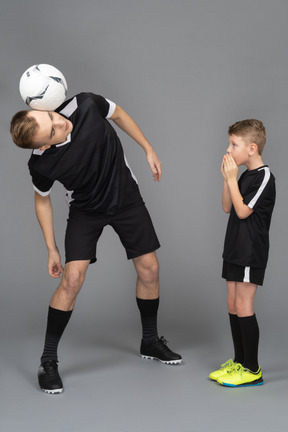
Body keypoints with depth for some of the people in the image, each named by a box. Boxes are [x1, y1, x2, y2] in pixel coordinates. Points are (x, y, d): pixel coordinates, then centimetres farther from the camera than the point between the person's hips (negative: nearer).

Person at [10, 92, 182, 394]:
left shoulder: (85, 106, -29)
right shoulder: (41, 164, -29)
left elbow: (118, 114, -5)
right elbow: (42, 200, -8)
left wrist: (148, 150, -1)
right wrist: (51, 249, -4)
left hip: (126, 197, 3)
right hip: (85, 209, -3)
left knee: (149, 268, 5)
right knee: (72, 278, -17)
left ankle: (150, 341, 27)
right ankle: (48, 361, 0)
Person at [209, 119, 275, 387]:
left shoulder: (264, 176, -13)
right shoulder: (245, 176, 14)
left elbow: (243, 211, -18)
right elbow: (227, 208, 12)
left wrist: (232, 178, -14)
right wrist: (228, 178, 1)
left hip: (251, 253, -9)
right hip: (236, 251, 9)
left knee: (243, 306, -8)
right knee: (233, 305, 11)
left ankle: (252, 370, -1)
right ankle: (239, 361, 21)